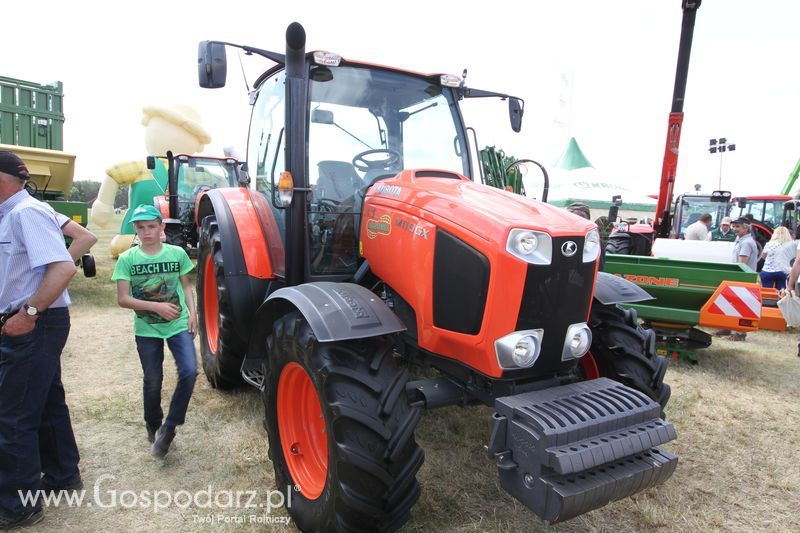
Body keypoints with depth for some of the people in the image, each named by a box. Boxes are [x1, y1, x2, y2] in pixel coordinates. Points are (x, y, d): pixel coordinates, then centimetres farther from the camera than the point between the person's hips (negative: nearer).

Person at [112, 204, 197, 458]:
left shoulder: (177, 253, -2)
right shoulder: (127, 259, -5)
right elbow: (123, 299, -7)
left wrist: (192, 312, -4)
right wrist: (156, 306, -18)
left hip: (178, 324, 0)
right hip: (147, 328, 0)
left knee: (189, 371, -15)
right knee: (152, 381, 10)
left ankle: (169, 427, 5)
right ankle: (153, 426, 37)